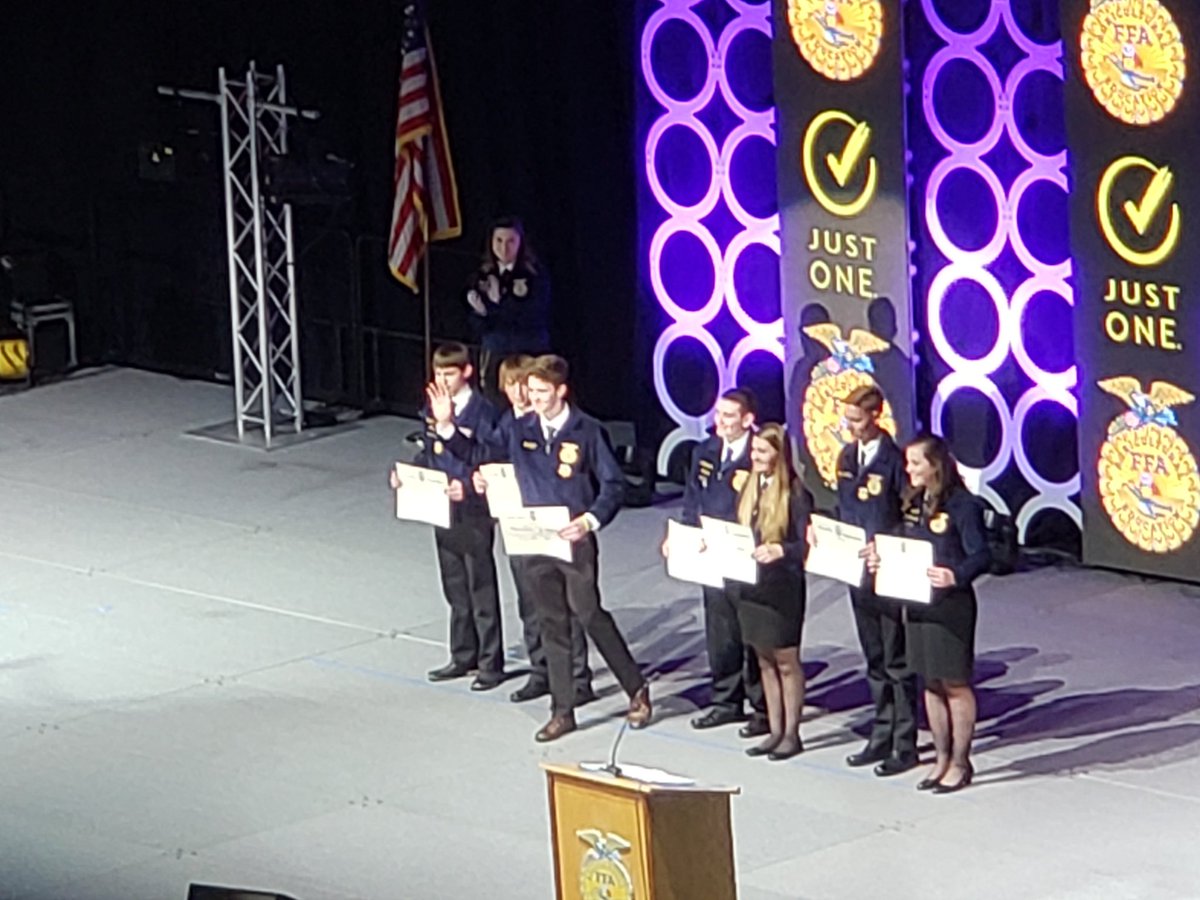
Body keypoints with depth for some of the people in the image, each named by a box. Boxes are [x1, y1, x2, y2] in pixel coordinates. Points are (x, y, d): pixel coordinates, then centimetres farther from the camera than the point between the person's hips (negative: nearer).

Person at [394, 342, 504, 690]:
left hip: (473, 513, -7)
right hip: (441, 509, 7)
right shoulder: (432, 407, 7)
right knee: (455, 589, 17)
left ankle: (490, 663, 8)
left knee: (482, 590, 1)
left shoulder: (481, 411, -15)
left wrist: (467, 487, -32)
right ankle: (463, 657, 27)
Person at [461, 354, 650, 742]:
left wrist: (591, 521, -21)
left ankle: (637, 690, 15)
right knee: (552, 623, 9)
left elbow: (613, 484, -7)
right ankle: (562, 712, 14)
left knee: (590, 615, -3)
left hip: (575, 540, -5)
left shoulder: (586, 432, -8)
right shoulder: (520, 431, 4)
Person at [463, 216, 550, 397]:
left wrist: (498, 303, -9)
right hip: (493, 357, 4)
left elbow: (534, 318, -10)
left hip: (529, 357, -4)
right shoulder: (482, 278, 8)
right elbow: (478, 325, 6)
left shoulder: (536, 276, -4)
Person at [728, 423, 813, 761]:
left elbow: (805, 544, -15)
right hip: (750, 585, 7)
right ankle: (774, 731, 19)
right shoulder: (749, 488, 10)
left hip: (782, 586, -7)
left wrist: (778, 550, -30)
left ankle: (791, 733, 10)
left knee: (786, 661, 2)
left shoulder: (795, 494, -12)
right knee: (765, 660, 12)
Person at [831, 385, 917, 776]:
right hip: (857, 571, 8)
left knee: (897, 662, -1)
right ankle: (882, 737, 23)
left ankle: (906, 745, 5)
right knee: (875, 661, 15)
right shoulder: (847, 457, 9)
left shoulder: (893, 459, -14)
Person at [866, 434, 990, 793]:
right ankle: (942, 758, 25)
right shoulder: (913, 503, 9)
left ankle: (960, 763, 12)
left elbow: (981, 555, -18)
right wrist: (881, 559, 0)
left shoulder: (962, 505, -14)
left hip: (951, 605, -8)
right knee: (931, 683, 14)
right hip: (916, 604, 8)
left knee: (954, 683, 3)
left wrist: (956, 576, -34)